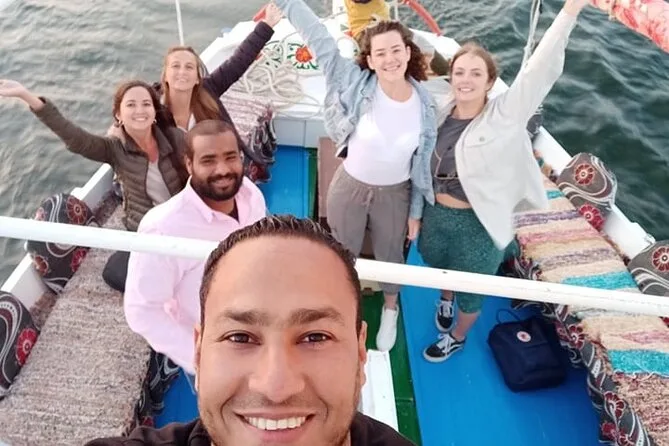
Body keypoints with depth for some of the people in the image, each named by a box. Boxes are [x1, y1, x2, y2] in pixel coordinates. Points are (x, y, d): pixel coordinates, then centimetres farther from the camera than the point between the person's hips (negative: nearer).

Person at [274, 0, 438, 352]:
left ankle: (390, 311, 54)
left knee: (390, 256, 23)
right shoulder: (355, 83, -19)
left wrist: (416, 212, 2)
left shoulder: (425, 107, -14)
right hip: (349, 187, -1)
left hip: (394, 194, 1)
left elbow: (422, 164, -3)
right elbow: (317, 36, -22)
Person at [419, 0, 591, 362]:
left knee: (470, 291, 18)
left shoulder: (504, 116, -20)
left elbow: (540, 71, -30)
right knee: (440, 269, 31)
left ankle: (456, 339, 47)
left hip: (478, 224, -4)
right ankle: (445, 300, 65)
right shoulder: (442, 111, -7)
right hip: (435, 214, 4)